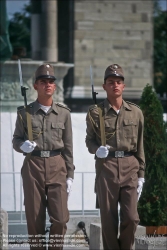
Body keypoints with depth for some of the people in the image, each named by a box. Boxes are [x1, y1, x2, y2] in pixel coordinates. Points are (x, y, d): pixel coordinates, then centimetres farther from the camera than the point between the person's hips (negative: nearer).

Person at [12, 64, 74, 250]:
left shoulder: (63, 113, 7)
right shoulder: (25, 112, 4)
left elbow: (68, 147, 8)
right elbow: (16, 140, 9)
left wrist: (69, 176, 4)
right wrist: (22, 145, -15)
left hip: (57, 167, 0)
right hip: (33, 166, 0)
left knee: (60, 218, -7)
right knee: (34, 218, 1)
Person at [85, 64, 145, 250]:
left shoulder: (135, 112, 8)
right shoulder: (95, 112, 3)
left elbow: (139, 146, 11)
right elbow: (89, 140, 10)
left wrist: (141, 175, 8)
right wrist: (97, 150, -13)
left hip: (130, 167, 1)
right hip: (106, 166, -1)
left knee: (131, 217, -4)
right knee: (108, 219, 2)